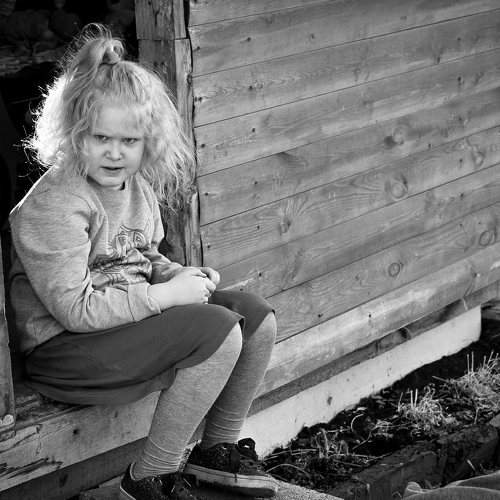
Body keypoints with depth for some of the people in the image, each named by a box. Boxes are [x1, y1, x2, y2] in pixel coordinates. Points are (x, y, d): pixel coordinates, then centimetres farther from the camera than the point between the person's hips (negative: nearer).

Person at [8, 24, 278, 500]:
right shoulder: (53, 206, -21)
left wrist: (183, 275, -1)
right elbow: (75, 309, -25)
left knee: (256, 316, -1)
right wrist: (167, 294, -21)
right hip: (64, 349, -9)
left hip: (134, 320, 9)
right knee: (217, 330, -25)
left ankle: (218, 448, 17)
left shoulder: (139, 186, 7)